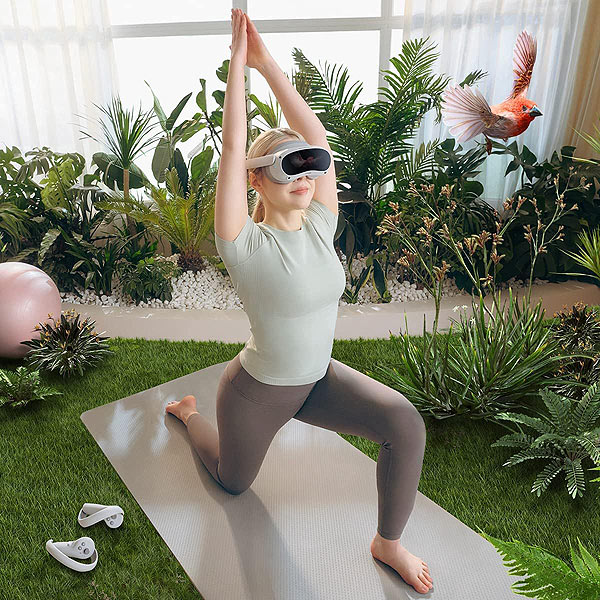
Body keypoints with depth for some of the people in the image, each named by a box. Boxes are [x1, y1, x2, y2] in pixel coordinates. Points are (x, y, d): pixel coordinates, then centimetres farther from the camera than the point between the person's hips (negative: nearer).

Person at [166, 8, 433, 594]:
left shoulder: (319, 227, -10)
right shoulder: (246, 245, -23)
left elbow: (316, 134, -15)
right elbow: (232, 151, -30)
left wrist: (269, 63, -14)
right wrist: (238, 64, -23)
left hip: (319, 379, 4)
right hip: (257, 392, -4)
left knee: (405, 424, -19)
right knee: (233, 482, 24)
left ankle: (388, 542, 6)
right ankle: (187, 411, 52)